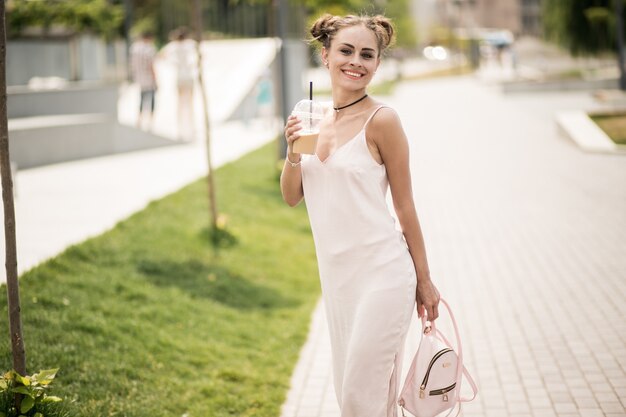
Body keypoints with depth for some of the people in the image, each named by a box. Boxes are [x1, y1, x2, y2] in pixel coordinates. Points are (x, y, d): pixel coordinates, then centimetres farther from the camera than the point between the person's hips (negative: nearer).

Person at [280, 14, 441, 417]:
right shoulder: (319, 121, 8)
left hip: (381, 274, -7)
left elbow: (405, 206, -7)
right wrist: (294, 152, -9)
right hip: (336, 274, 7)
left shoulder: (381, 119, -11)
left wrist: (424, 281, -3)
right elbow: (292, 196, 10)